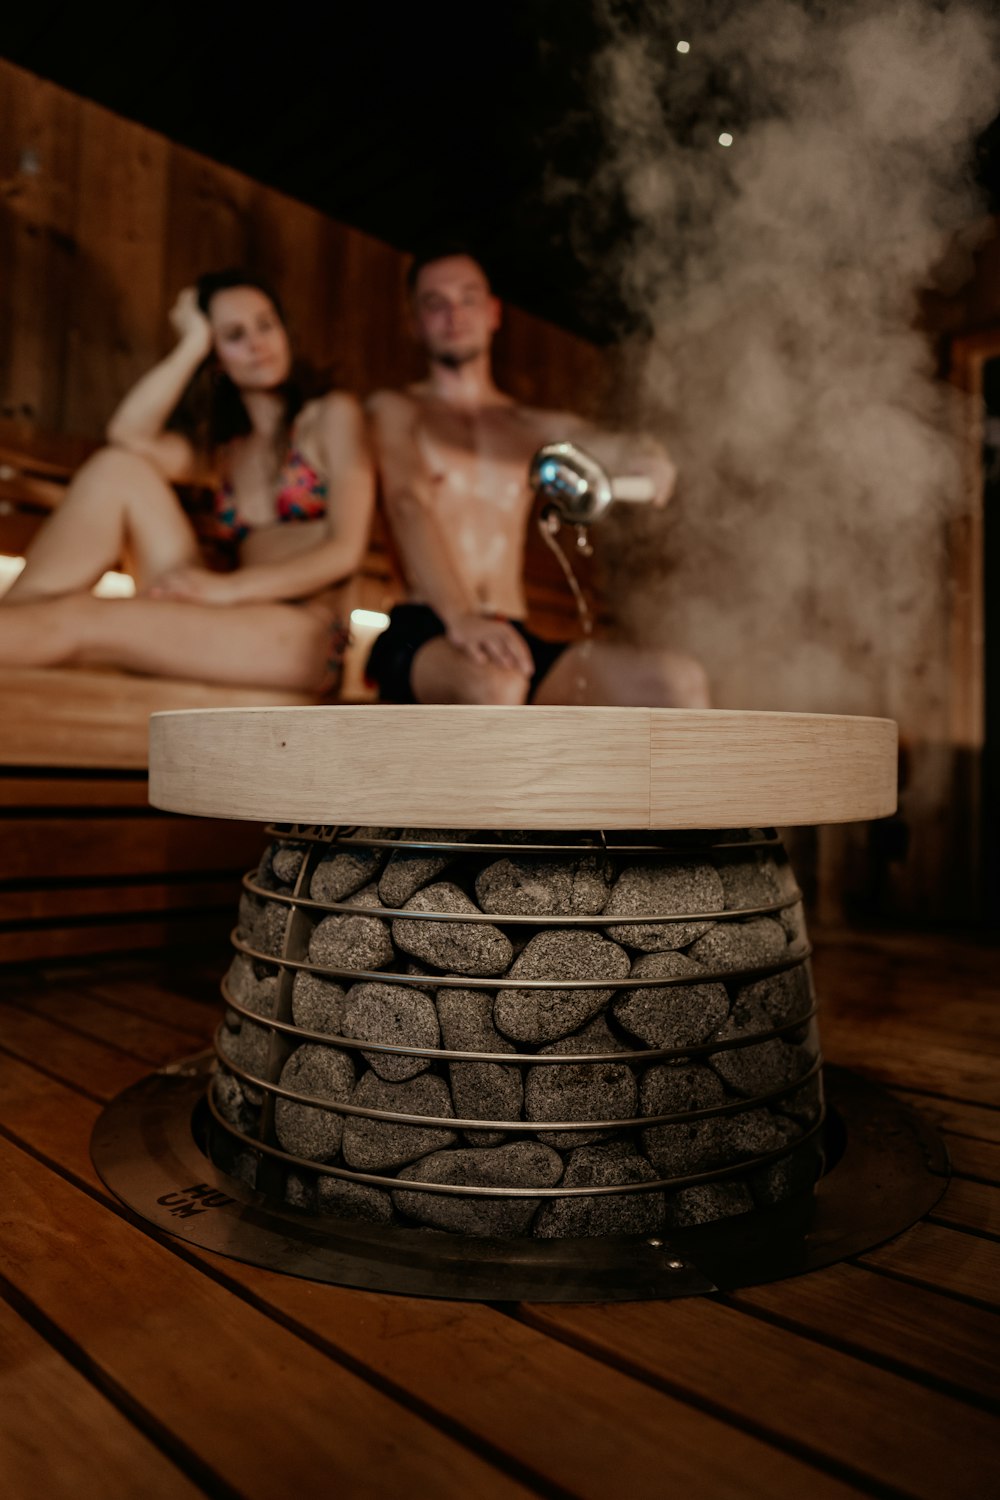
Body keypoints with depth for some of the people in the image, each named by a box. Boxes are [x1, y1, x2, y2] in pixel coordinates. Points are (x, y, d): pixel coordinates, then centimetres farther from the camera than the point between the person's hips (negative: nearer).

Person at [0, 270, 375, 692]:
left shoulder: (333, 416, 11)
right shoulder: (222, 453, 25)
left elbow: (345, 551, -3)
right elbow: (128, 434, 3)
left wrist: (228, 587, -11)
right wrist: (193, 343, 7)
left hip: (307, 638, -5)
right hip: (220, 635, 5)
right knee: (117, 468, -6)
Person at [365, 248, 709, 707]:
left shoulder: (535, 428, 26)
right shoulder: (393, 411, 13)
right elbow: (408, 504, -7)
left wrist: (645, 459, -20)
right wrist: (461, 616, -27)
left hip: (512, 638, 5)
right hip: (420, 637, -4)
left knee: (680, 681, -19)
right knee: (494, 683, -40)